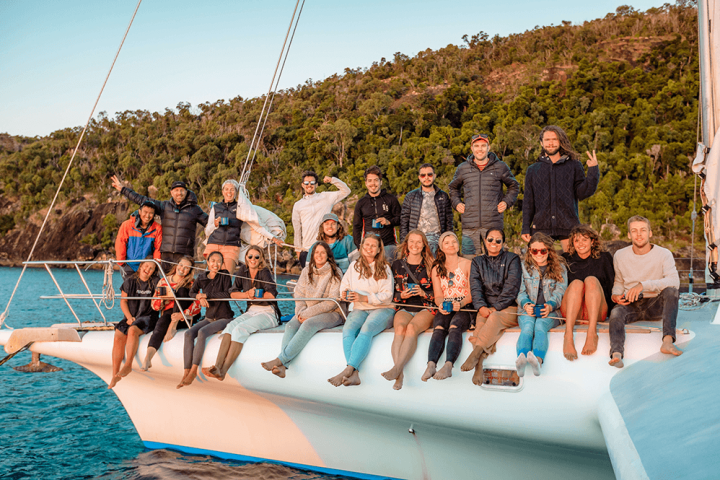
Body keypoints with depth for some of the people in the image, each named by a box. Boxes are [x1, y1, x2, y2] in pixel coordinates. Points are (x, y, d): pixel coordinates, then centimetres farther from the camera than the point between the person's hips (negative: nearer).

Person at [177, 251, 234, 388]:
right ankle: (186, 373, -22)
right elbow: (192, 293, 14)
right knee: (189, 334, -19)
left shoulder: (225, 275, -5)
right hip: (209, 318, 5)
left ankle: (194, 370, -22)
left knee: (202, 332, -29)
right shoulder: (201, 277, 7)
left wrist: (206, 295, -13)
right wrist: (200, 298, -9)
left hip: (224, 318, -5)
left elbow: (227, 294, -15)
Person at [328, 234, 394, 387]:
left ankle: (348, 369, -43)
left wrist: (364, 298, -17)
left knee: (367, 328, -35)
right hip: (359, 309, 3)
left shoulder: (384, 269, 6)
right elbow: (344, 285, 16)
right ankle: (354, 374, -41)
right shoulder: (354, 266, 17)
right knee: (348, 329, -30)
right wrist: (344, 294, -10)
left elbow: (387, 295, -4)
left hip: (382, 309, -3)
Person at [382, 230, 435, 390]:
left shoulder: (430, 265, 9)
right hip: (403, 308, 2)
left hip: (425, 309, -1)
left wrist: (423, 293, -10)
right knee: (400, 328, -32)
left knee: (411, 327, -35)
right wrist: (401, 295, -5)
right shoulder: (397, 265, 14)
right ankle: (399, 375, -41)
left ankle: (397, 368, -41)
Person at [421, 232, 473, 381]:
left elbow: (471, 293, 3)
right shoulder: (436, 269, 19)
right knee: (439, 328, -31)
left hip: (464, 308, -2)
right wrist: (441, 305, -11)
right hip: (445, 309, 2)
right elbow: (438, 296, 13)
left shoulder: (467, 264, 9)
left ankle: (448, 366, -50)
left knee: (454, 326, -35)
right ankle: (431, 365, -48)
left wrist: (460, 303, -17)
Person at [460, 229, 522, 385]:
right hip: (486, 308, 2)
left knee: (494, 318, -37)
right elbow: (475, 287, 6)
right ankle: (478, 367, -47)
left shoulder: (512, 259, 12)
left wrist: (496, 308, -14)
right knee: (481, 322, -34)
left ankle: (475, 354, -46)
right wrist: (481, 307, -14)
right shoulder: (477, 262, 21)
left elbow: (511, 287, -2)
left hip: (508, 308, -2)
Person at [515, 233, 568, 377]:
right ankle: (521, 358, -62)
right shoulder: (525, 267, 18)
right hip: (528, 309, 1)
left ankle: (538, 359, -63)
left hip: (550, 310, -1)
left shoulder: (559, 267, 14)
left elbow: (560, 291, 4)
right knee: (527, 326, -33)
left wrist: (550, 305, -17)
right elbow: (521, 291, 12)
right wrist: (525, 304, -11)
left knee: (540, 326, -35)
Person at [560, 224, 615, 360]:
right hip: (570, 311, 0)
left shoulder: (603, 258, 15)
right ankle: (568, 336, -47)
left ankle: (592, 333, -41)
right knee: (576, 283, -29)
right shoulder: (566, 259, 16)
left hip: (596, 311, 0)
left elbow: (613, 283, 13)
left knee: (591, 280, -26)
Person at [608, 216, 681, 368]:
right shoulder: (620, 256, 8)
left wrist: (643, 285, -29)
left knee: (671, 291, -31)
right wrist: (616, 295, -4)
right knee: (616, 313, -32)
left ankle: (667, 340, -40)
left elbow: (674, 281, -18)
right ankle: (616, 354, -56)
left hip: (655, 304, -1)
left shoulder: (663, 254, -1)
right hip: (630, 305, 1)